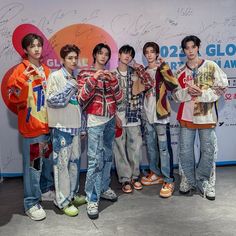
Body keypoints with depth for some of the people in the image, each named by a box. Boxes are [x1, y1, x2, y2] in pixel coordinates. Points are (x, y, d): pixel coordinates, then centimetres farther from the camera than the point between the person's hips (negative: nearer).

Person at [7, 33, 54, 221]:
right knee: (33, 163, -3)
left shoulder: (46, 70, 11)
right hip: (31, 124, -6)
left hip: (48, 123, 6)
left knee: (48, 160, 17)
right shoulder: (21, 70, -7)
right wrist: (23, 79, -28)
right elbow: (14, 98, -15)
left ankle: (46, 188, 36)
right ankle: (31, 203, 9)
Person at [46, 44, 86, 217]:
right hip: (62, 126, -7)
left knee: (75, 161, 12)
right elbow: (51, 100, -13)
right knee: (62, 162, -4)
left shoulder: (75, 78, 16)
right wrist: (69, 87, -16)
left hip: (75, 125, 7)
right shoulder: (55, 76, -4)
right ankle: (63, 201, 5)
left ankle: (72, 194, 26)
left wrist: (83, 126, 16)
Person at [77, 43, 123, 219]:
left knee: (108, 156, 11)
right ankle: (92, 200, -4)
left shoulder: (110, 75, 13)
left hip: (110, 120, 5)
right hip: (95, 120, -5)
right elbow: (82, 98, -11)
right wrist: (93, 78, -20)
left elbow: (119, 98, 7)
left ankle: (104, 188, 27)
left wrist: (113, 80, -8)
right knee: (95, 159, -10)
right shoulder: (85, 73, 1)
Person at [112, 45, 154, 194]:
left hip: (133, 116, 2)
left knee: (135, 149, 4)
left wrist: (140, 68, -5)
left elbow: (149, 84, -4)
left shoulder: (135, 73, 10)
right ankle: (125, 179, 16)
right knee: (120, 150, 3)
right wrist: (115, 116, -8)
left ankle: (134, 176, 23)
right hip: (118, 117, -2)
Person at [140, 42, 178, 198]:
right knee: (151, 146, 14)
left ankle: (169, 181, -1)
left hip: (160, 113, -6)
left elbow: (173, 85, -20)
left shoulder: (161, 69, -4)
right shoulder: (144, 71, 15)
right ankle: (156, 174, 28)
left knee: (164, 147, -6)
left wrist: (164, 68, -23)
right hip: (148, 114, 7)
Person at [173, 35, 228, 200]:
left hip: (207, 115, -2)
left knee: (209, 151, 2)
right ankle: (188, 182, 21)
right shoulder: (181, 72, 9)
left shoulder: (211, 66, 2)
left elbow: (222, 87, -4)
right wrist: (188, 92, -15)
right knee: (185, 151, 5)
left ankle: (204, 183, 19)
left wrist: (201, 93, -16)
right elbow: (177, 94, 6)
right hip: (187, 115, 2)